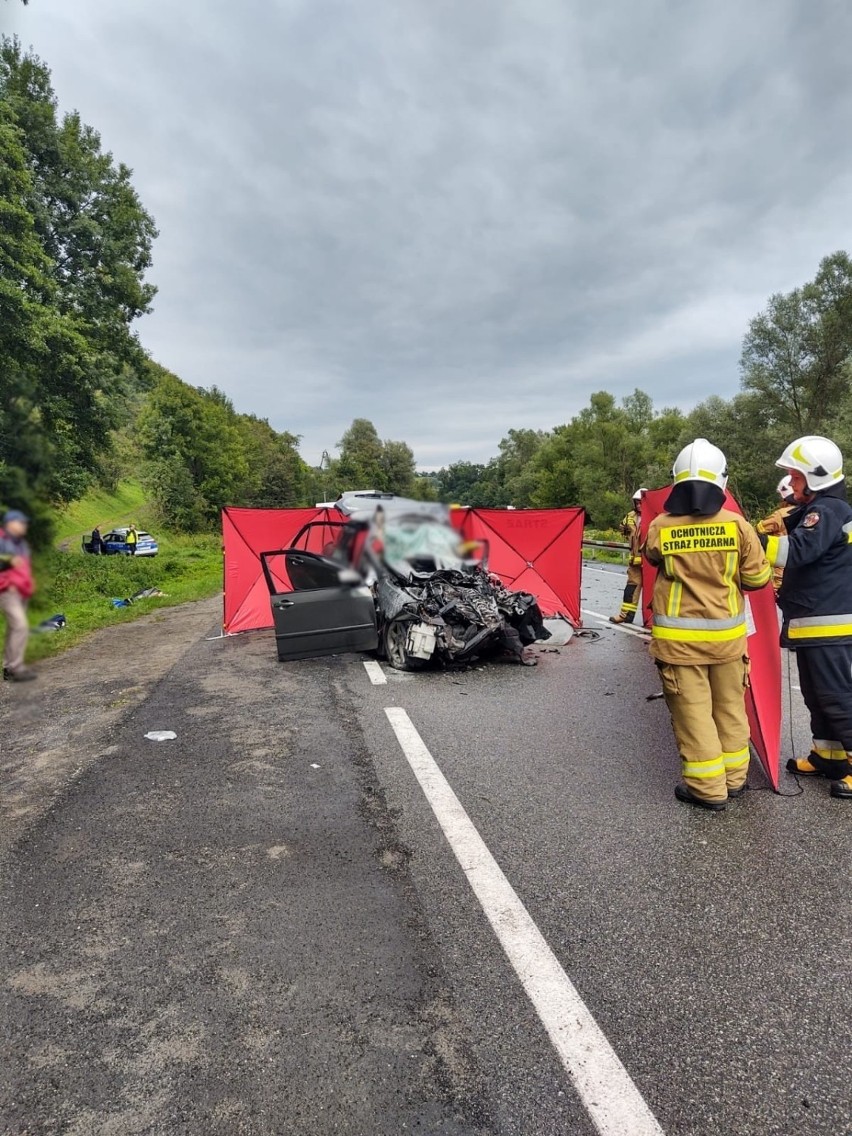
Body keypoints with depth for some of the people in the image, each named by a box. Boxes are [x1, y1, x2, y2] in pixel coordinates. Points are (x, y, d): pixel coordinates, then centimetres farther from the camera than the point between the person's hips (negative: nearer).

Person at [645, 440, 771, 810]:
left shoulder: (660, 526, -10)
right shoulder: (737, 524, -8)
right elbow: (758, 577, 0)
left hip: (678, 637, -2)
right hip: (726, 634, 2)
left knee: (693, 710, 6)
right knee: (730, 706, 18)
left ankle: (707, 788, 15)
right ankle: (734, 778, 32)